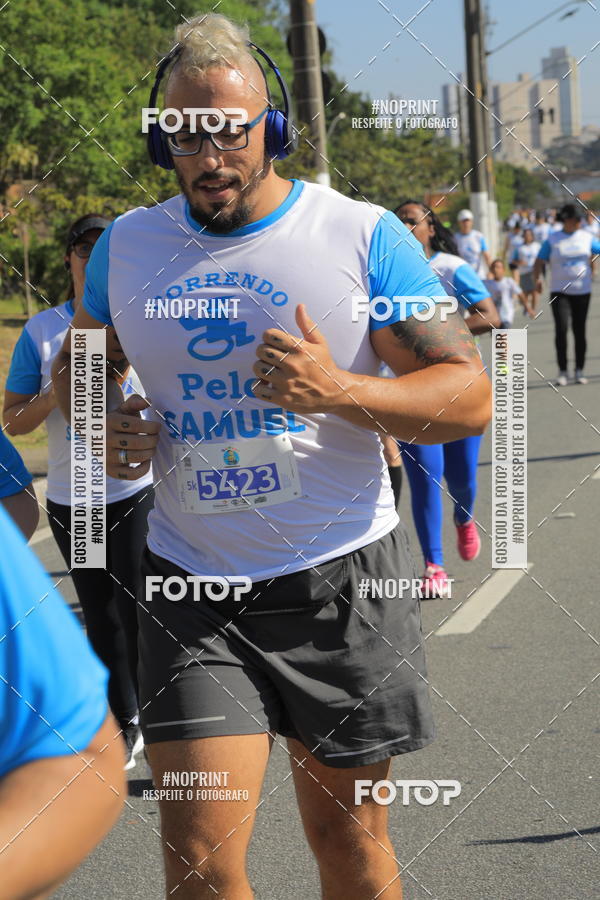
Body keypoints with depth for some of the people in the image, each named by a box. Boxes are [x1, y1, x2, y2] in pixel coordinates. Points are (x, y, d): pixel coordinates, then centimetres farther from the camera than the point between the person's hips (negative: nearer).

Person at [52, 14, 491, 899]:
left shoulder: (362, 236, -6)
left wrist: (339, 391, -25)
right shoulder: (126, 245, 4)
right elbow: (75, 364, 21)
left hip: (341, 579, -1)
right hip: (192, 586, 2)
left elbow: (471, 395, -8)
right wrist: (103, 423, -4)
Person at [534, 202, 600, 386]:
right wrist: (537, 278, -18)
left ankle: (579, 371, 15)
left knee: (579, 330, 6)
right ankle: (562, 371, -8)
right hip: (559, 292, -2)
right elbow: (539, 262, -1)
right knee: (561, 328, -14)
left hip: (582, 291, 2)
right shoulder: (552, 239, 1)